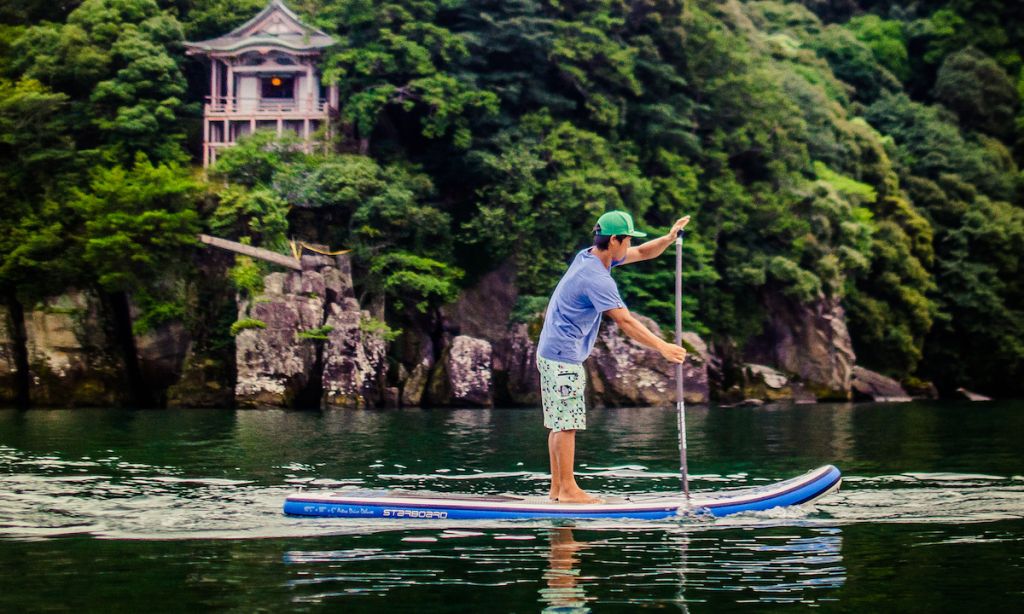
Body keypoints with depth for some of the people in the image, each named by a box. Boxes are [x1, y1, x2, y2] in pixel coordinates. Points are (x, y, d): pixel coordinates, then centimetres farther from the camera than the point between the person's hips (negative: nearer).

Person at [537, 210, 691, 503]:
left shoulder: (591, 256, 8)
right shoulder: (596, 277, -21)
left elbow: (643, 253, 17)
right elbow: (625, 321, -23)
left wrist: (669, 238, 0)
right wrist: (664, 347, -22)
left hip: (553, 353, 10)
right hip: (563, 357, -10)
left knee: (559, 423, 10)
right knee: (567, 423, -7)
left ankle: (558, 488, 12)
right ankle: (568, 489, -5)